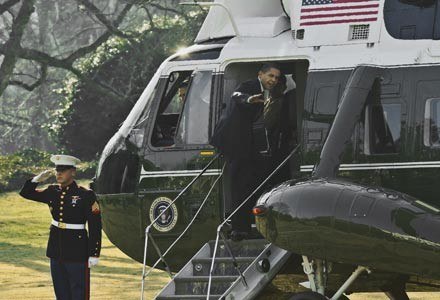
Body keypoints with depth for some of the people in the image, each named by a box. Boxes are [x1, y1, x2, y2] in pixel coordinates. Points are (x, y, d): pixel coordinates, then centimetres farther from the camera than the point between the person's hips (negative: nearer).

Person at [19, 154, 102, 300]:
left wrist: (94, 255, -12)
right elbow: (26, 193, 13)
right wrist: (38, 179, -6)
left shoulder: (86, 195, -10)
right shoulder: (53, 192, 6)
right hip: (56, 250, 6)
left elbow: (95, 227, -10)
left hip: (77, 253, -6)